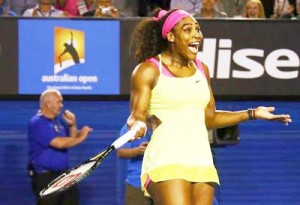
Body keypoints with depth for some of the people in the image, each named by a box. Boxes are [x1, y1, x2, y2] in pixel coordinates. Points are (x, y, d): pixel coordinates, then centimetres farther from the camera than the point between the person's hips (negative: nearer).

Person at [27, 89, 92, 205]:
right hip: (45, 177, -8)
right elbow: (59, 143, -24)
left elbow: (72, 140, 14)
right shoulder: (37, 123, -15)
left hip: (63, 174, 8)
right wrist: (81, 137, -14)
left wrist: (72, 125, -3)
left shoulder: (58, 121, 10)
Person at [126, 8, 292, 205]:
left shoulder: (202, 69, 17)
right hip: (165, 162, -6)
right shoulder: (148, 70, -2)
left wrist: (252, 114, 23)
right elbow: (136, 115, -9)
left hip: (201, 161, 6)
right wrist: (138, 124, -32)